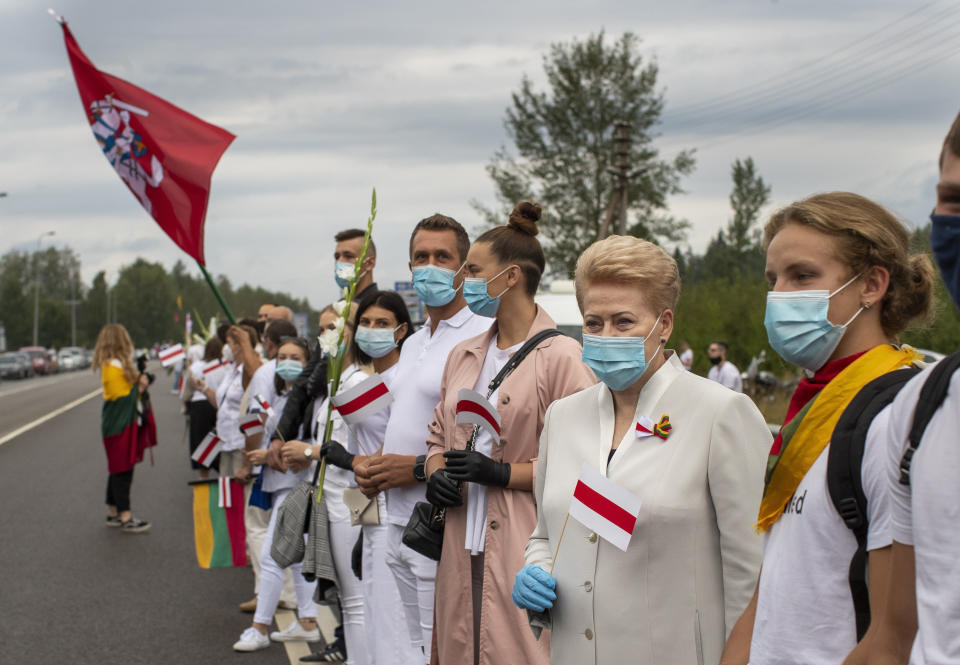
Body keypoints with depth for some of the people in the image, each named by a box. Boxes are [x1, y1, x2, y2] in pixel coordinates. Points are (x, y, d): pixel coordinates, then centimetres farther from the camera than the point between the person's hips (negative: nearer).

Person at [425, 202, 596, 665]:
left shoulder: (562, 358, -8)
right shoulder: (462, 357, 16)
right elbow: (439, 436, 24)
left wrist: (501, 474, -16)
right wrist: (436, 476, 3)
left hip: (525, 548, -7)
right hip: (463, 545, 7)